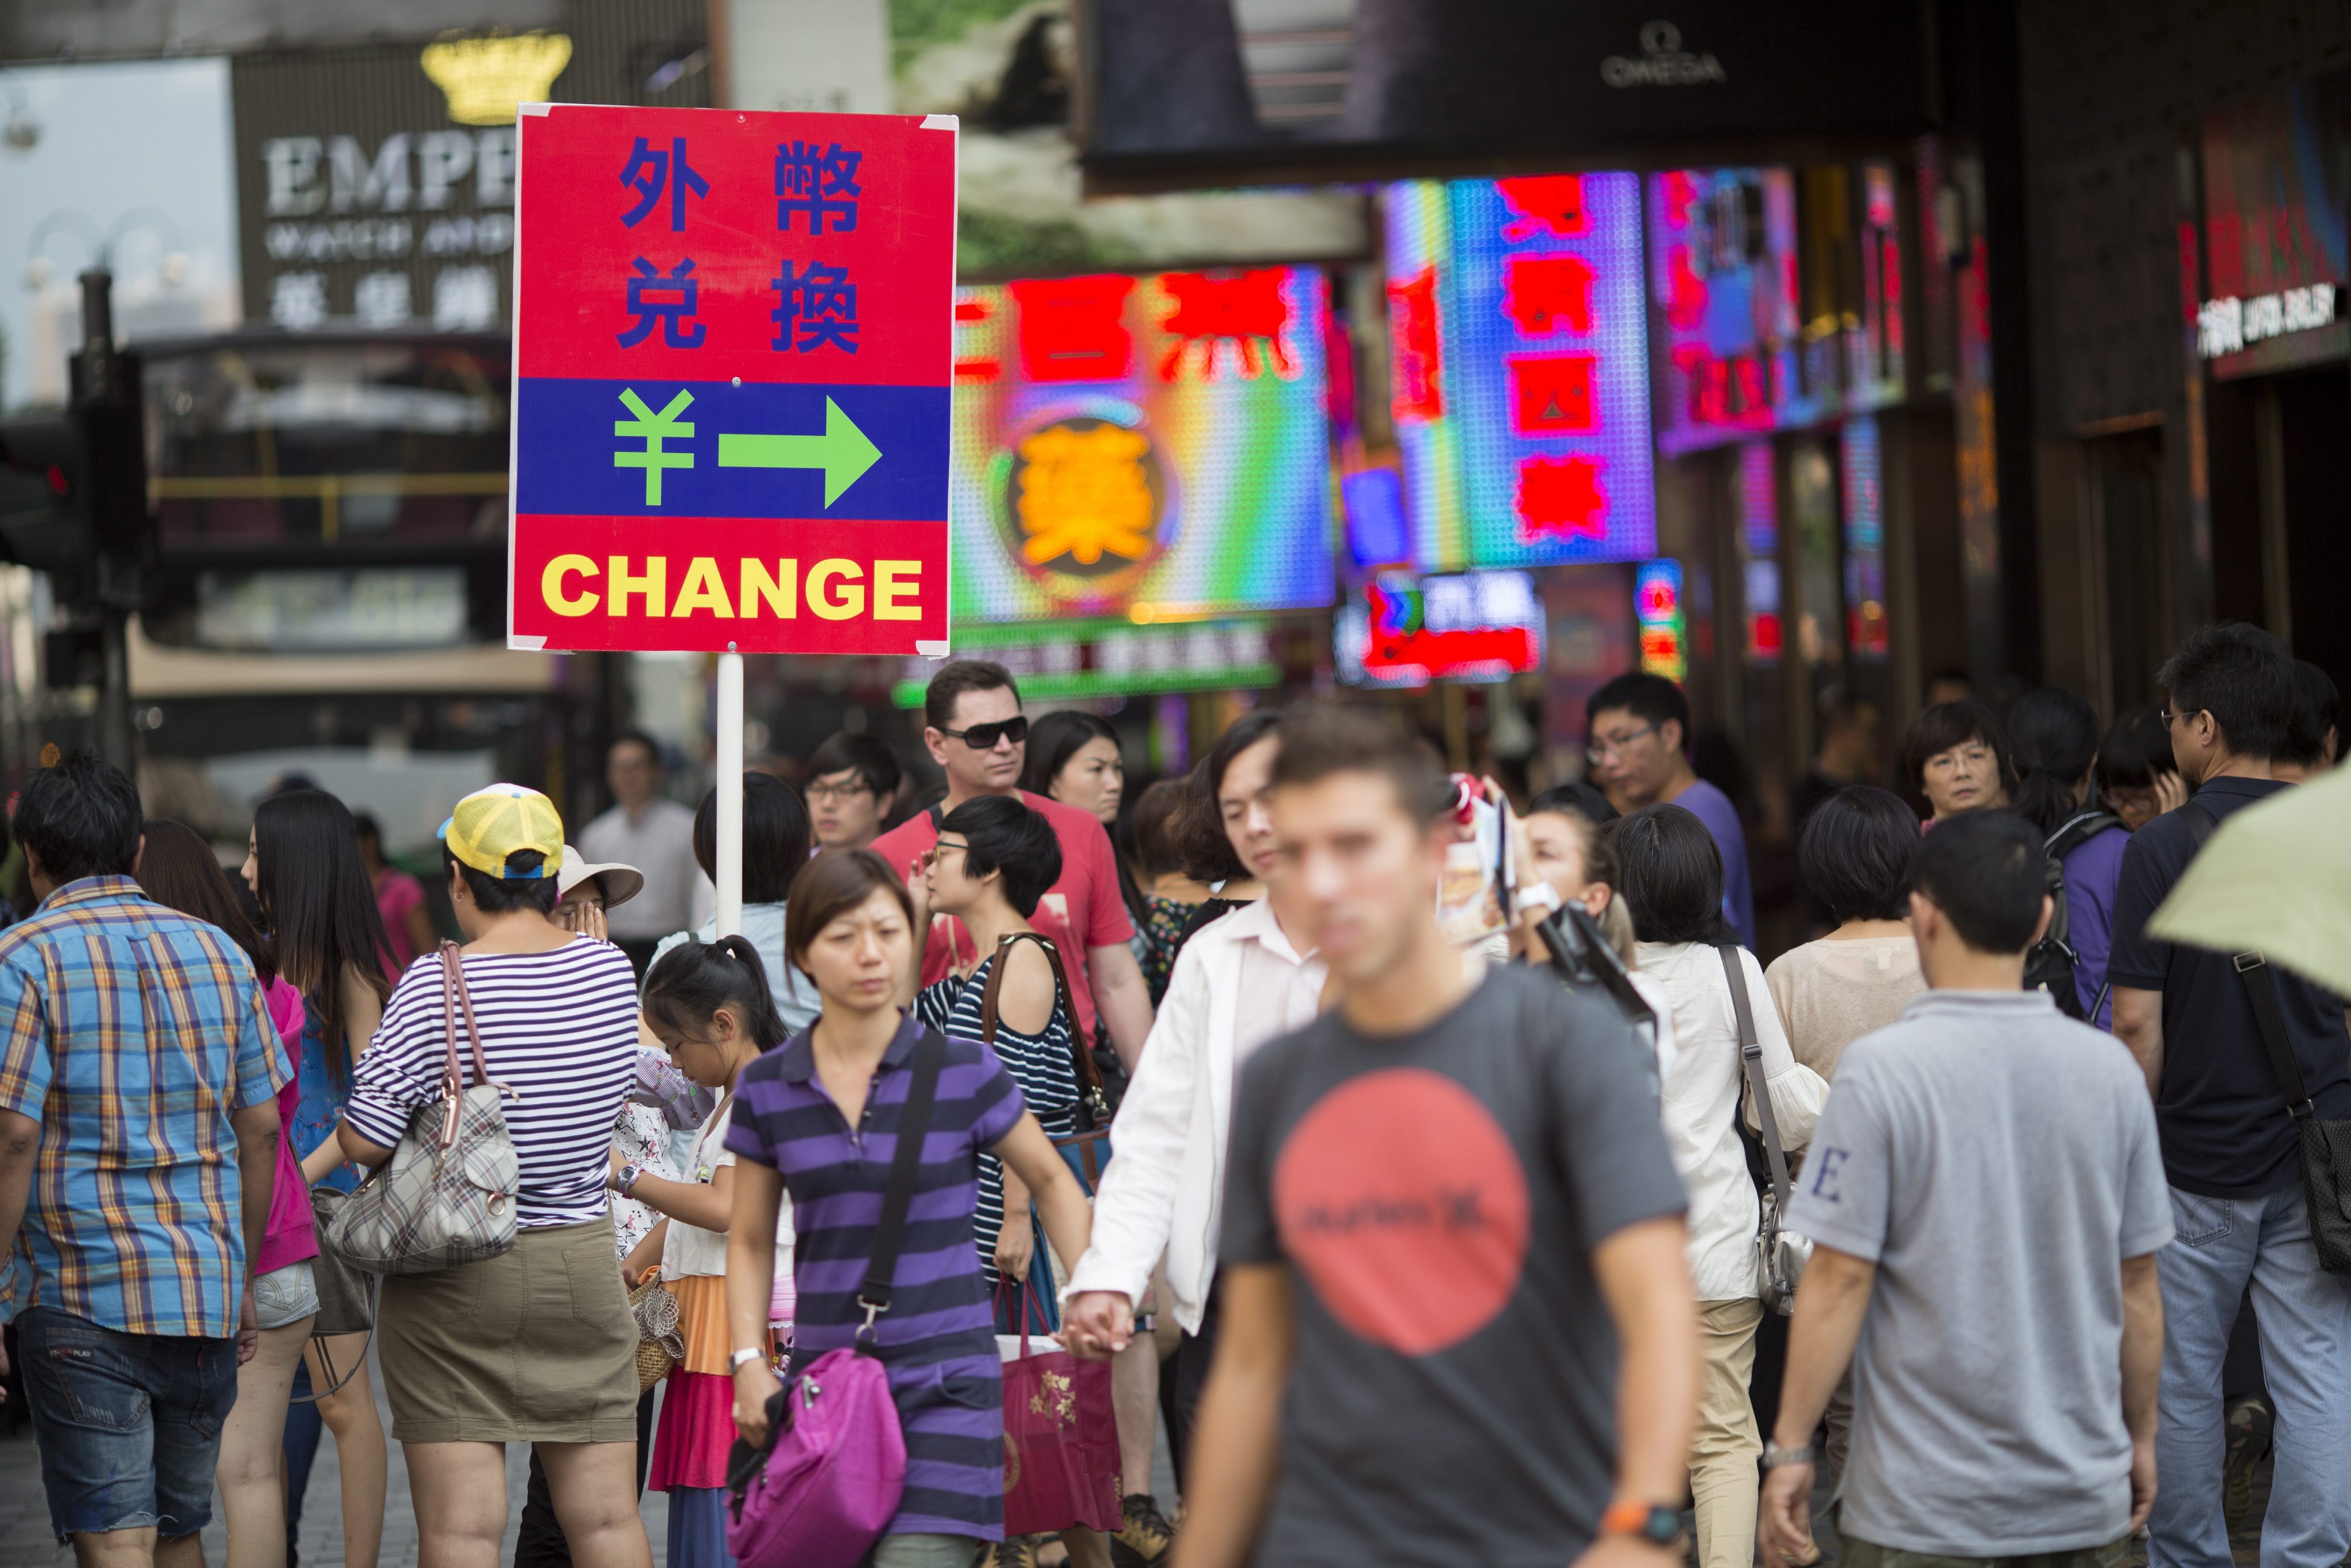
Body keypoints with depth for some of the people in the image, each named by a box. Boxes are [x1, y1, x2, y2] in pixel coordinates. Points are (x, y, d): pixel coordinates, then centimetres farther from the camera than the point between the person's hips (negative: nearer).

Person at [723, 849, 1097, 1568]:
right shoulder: (766, 1089, 5)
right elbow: (750, 1242, 14)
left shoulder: (964, 1072, -1)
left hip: (946, 1381, -3)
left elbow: (1050, 1182, 14)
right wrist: (749, 1361, 2)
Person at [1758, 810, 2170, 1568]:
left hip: (1928, 1502, -4)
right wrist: (2140, 1435, 20)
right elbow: (2138, 1285, 7)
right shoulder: (2109, 1070, 1)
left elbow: (1840, 1279, -13)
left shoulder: (1882, 1071, -12)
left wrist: (1790, 1448, -4)